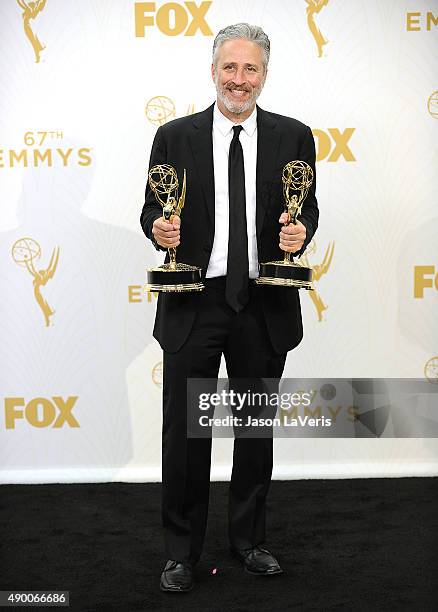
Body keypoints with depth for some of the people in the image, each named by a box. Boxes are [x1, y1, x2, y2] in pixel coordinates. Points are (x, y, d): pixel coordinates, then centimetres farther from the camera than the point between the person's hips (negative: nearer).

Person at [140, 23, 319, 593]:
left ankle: (249, 540, 31)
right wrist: (159, 228, -18)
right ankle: (181, 550, 20)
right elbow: (153, 211, 5)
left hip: (265, 305, 1)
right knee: (184, 431, 5)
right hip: (194, 304, -1)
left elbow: (307, 211, 6)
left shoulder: (293, 137, 4)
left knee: (257, 429, 13)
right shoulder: (174, 137, 2)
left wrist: (300, 232, -16)